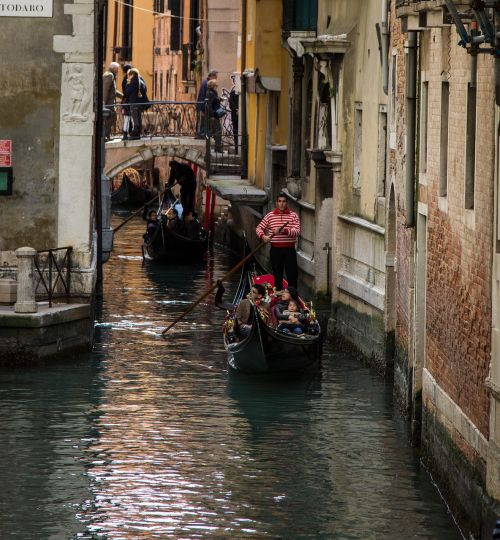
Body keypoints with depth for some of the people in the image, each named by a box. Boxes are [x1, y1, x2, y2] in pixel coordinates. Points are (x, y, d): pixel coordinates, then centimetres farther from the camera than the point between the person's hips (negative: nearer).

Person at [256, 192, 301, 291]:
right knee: (277, 276, 7)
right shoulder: (270, 216, 6)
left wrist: (285, 231, -27)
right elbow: (259, 228, 10)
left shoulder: (293, 216, 1)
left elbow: (297, 231, -11)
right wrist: (263, 236, -11)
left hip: (289, 249, -1)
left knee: (292, 275, -2)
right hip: (275, 249, 1)